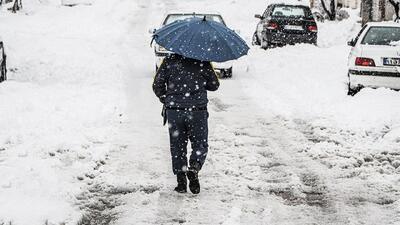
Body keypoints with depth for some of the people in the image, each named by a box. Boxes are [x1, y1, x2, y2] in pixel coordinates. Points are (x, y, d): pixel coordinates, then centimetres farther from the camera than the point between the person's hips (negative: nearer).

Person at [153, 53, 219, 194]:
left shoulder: (170, 61, 1)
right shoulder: (203, 62, -2)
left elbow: (157, 85, 2)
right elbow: (214, 85, 7)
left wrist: (166, 100, 18)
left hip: (174, 111, 1)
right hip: (197, 111, -1)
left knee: (177, 146, 11)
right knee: (200, 145, 11)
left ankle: (181, 180, 5)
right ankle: (194, 168, -15)